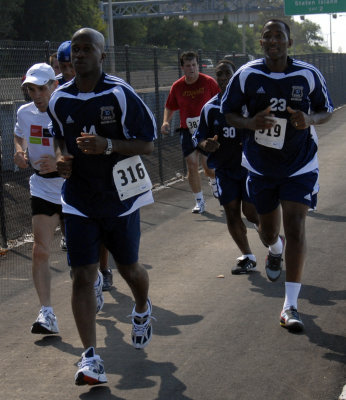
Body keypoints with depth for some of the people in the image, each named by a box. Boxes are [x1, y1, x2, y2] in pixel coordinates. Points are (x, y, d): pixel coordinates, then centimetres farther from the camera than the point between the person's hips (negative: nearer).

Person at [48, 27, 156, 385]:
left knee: (129, 268, 13)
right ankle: (90, 358, -4)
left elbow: (147, 143, -10)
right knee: (82, 275, -7)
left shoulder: (120, 94, -12)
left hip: (120, 196, -2)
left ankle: (142, 310, 49)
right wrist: (62, 158, -3)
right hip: (79, 201, 2)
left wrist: (107, 145, -26)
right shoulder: (60, 99, 0)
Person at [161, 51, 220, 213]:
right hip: (187, 131, 2)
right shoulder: (177, 87, 1)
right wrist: (166, 121, -4)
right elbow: (170, 108, 14)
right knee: (192, 165, -4)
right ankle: (199, 201, 9)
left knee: (208, 166, -7)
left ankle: (213, 182, 31)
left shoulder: (208, 82, -5)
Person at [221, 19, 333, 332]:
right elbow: (228, 113, 0)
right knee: (268, 229, 16)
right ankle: (275, 250, 58)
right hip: (261, 166, 2)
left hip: (300, 166, -2)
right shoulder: (246, 75, -9)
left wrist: (311, 119, -21)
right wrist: (250, 123, -22)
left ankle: (290, 306, -8)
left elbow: (327, 110, 3)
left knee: (295, 228, -13)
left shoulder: (309, 75, -9)